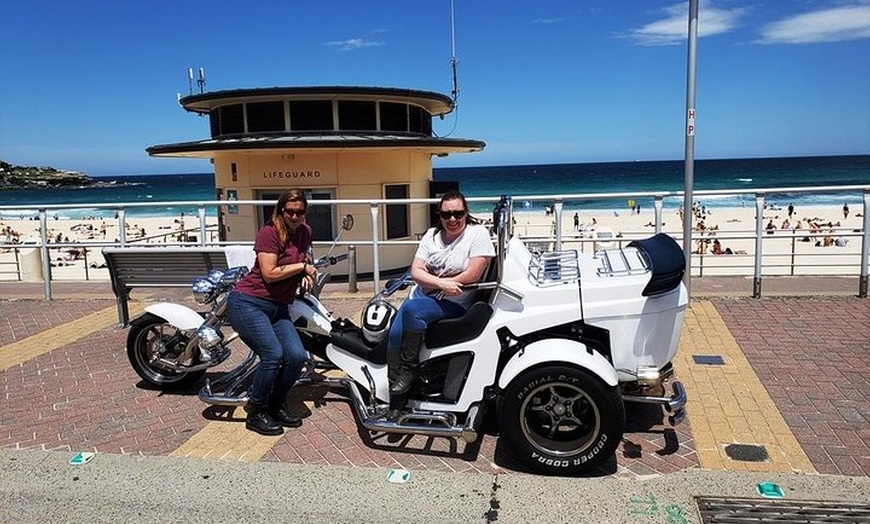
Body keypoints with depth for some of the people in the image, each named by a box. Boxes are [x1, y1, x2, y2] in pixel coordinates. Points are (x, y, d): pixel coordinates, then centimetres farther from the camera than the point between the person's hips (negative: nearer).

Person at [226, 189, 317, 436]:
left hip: (278, 307, 7)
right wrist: (302, 266, -10)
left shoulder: (305, 232, 11)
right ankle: (256, 413, -1)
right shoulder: (269, 233, -12)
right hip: (248, 302, -7)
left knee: (297, 356, -9)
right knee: (273, 355, -21)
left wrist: (307, 275, 11)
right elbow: (269, 274, -19)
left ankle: (277, 405, 14)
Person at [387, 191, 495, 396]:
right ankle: (395, 390, -7)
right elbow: (416, 271, 1)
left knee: (411, 309, -30)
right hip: (423, 295, 5)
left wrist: (433, 284, -10)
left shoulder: (478, 233, -5)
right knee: (395, 333, -17)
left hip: (455, 303, -5)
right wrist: (441, 283, -20)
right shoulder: (431, 235, 10)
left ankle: (409, 368, -15)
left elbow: (473, 274, -15)